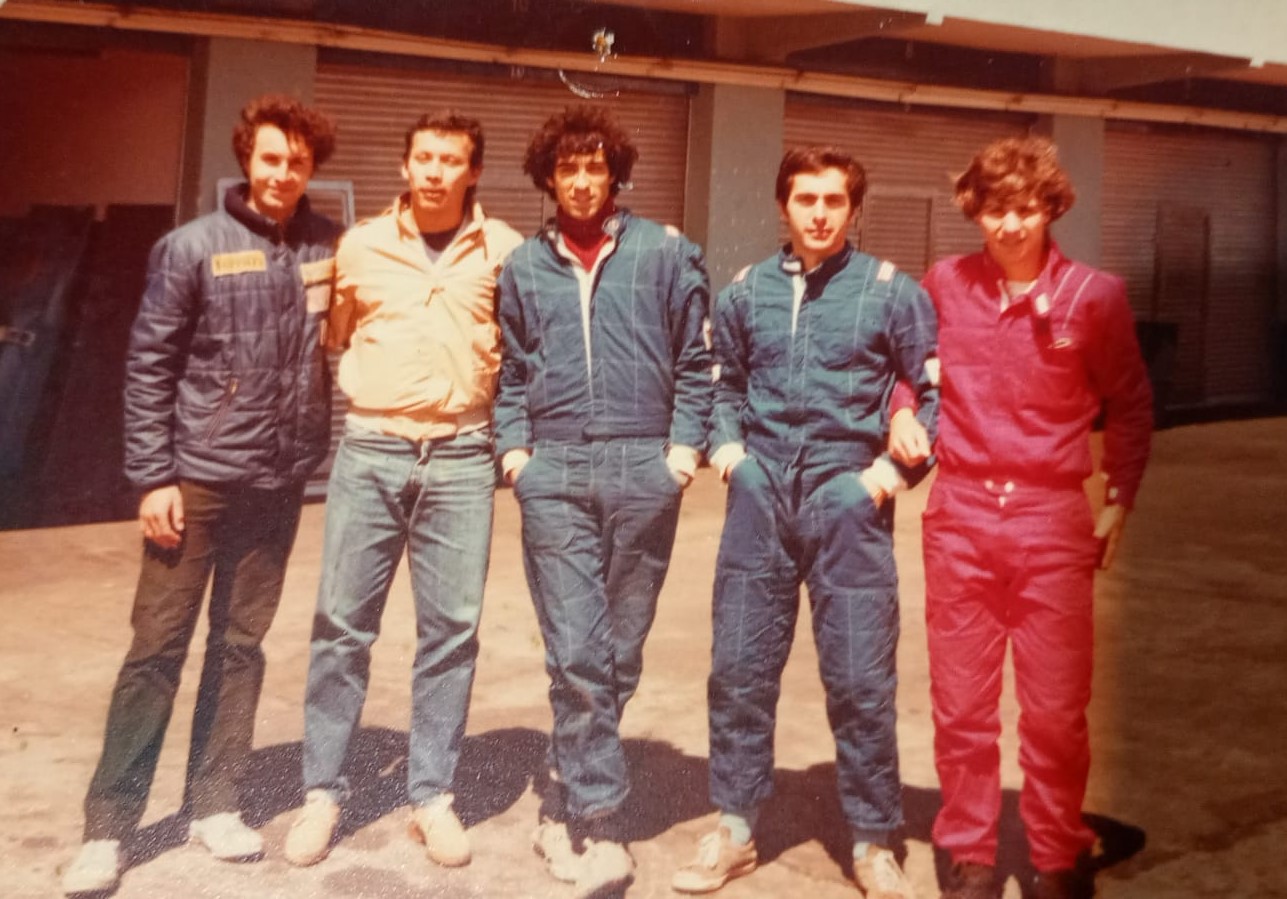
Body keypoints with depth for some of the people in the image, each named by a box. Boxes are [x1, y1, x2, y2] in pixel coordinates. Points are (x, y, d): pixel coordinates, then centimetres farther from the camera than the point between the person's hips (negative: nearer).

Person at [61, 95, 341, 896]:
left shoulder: (330, 247, 2)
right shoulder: (193, 247, -4)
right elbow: (149, 365, -4)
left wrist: (328, 447, -1)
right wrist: (152, 477, -9)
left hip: (280, 481, 3)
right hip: (198, 477, -2)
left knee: (242, 645, 11)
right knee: (158, 647, 1)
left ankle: (214, 802, 23)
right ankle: (108, 824, 10)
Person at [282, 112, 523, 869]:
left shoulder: (505, 250, 4)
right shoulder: (361, 245, 7)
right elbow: (330, 339, 19)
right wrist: (360, 392, 11)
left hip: (462, 458, 0)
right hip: (370, 451, 1)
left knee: (452, 629, 3)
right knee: (342, 624, 2)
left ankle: (433, 795, 16)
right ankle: (323, 793, 15)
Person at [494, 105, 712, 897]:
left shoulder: (665, 252, 6)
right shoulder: (524, 268, 14)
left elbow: (696, 361, 6)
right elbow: (513, 374, 17)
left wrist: (684, 448, -3)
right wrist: (514, 449, 5)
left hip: (642, 470, -1)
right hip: (553, 473, 1)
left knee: (618, 652, 5)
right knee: (576, 651, -6)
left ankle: (567, 802, 21)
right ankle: (602, 825, 0)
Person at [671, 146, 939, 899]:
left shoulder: (889, 290, -1)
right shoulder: (748, 290, 8)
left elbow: (938, 392, 1)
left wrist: (895, 469, -5)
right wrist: (726, 447, 8)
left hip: (845, 499, -3)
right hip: (760, 497, 3)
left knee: (861, 678, 2)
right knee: (739, 668, 7)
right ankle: (735, 829, 23)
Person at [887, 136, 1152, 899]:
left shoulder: (1094, 295, -3)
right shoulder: (945, 284, 1)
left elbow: (1130, 405, 8)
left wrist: (1122, 499, 3)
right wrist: (900, 411, -2)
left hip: (1052, 520, -1)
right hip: (961, 514, 2)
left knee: (1058, 709, 4)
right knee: (961, 704, 9)